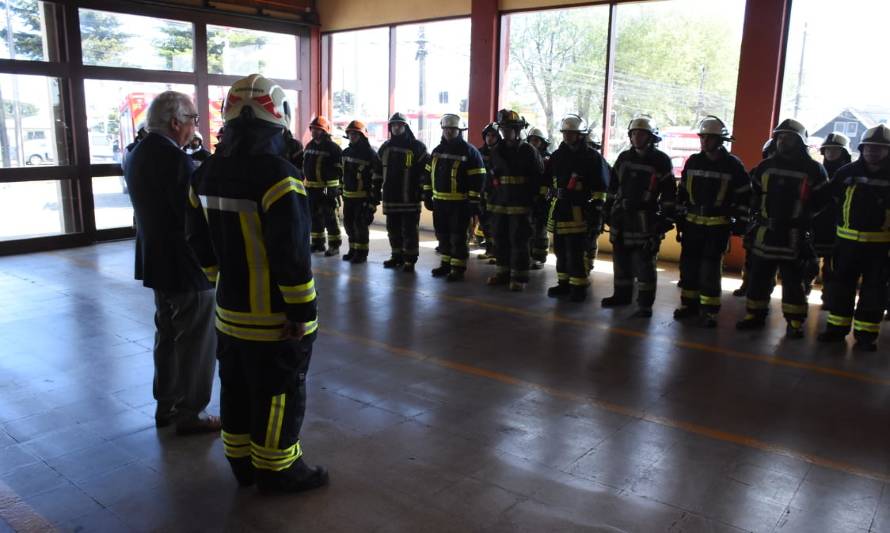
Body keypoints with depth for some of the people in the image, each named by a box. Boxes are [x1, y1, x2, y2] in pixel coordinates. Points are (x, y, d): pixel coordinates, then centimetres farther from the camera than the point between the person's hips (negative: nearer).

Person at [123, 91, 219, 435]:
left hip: (157, 262, 9)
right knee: (196, 344, 4)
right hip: (187, 266, -9)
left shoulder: (137, 154, 7)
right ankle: (191, 413, 15)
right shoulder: (176, 160, -22)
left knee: (168, 336, 20)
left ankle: (166, 405, 32)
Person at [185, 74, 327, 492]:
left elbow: (201, 245, 11)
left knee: (237, 390, 20)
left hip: (230, 311, 8)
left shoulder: (207, 173, 4)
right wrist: (302, 311, -17)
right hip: (274, 318, -8)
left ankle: (242, 462, 35)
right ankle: (275, 469, 23)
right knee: (279, 395, 8)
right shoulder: (276, 175, -22)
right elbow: (292, 256, -25)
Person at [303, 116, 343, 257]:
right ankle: (318, 242, 25)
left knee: (330, 217, -5)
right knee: (315, 216, 14)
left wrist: (335, 188, -18)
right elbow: (305, 165, 23)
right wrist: (305, 181, 18)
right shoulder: (309, 146, 14)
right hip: (311, 187, 8)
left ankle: (334, 245, 3)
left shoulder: (332, 147, -9)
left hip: (328, 187, -7)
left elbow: (338, 169, -12)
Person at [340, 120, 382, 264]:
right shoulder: (346, 152, 12)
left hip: (363, 196, -7)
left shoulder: (370, 154, -11)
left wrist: (373, 198, -15)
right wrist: (342, 190, 22)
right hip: (348, 195, 7)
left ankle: (362, 252, 8)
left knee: (360, 224, -4)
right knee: (348, 222, 12)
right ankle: (353, 250, 26)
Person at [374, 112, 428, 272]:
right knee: (393, 229, 12)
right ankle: (397, 256, 24)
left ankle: (410, 259, 7)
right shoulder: (385, 147, 13)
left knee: (409, 230, -1)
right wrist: (376, 190, 13)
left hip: (409, 198, -5)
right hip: (390, 197, 5)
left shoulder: (417, 147, -4)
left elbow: (425, 171, -6)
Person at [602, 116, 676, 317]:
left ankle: (645, 305, 2)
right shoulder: (624, 157, 12)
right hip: (621, 218, 6)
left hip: (646, 220, -5)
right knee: (621, 259, 13)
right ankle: (622, 295, 28)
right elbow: (613, 187, 18)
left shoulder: (661, 161, -3)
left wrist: (667, 219, -10)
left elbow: (669, 194, -5)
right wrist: (608, 212, 14)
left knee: (644, 263, -4)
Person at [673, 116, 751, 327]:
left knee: (711, 269, -3)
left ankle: (709, 310, 6)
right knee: (688, 265, 7)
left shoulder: (733, 165, -3)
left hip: (718, 225, -4)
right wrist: (679, 217, 10)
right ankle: (689, 304, 20)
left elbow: (744, 196, 0)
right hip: (692, 223, 4)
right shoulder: (693, 162, 7)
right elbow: (682, 192, 12)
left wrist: (741, 222, -4)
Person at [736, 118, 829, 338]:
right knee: (758, 276, 9)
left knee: (792, 280, 2)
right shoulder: (765, 166, 9)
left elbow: (821, 201, 2)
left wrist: (803, 217, -6)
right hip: (765, 231, 4)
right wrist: (757, 215, 5)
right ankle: (755, 315, 21)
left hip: (795, 235, -4)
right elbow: (754, 195, 16)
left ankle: (795, 322, 11)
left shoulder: (813, 169, -1)